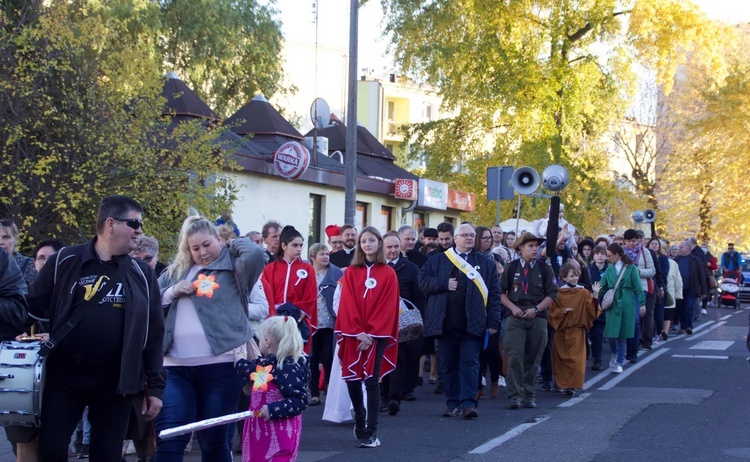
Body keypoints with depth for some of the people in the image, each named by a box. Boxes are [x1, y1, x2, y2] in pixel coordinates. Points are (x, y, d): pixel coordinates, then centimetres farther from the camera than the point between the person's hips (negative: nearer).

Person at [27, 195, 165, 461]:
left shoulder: (142, 274, 6)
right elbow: (32, 307, 5)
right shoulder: (66, 262, 1)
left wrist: (155, 386, 4)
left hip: (116, 381, 2)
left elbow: (154, 333, 7)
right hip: (64, 375, -1)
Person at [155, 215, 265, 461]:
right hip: (175, 367, 4)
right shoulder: (175, 272, 18)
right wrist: (171, 292, -1)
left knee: (214, 441, 7)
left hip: (221, 366, -3)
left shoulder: (234, 268, 4)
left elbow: (256, 254, -17)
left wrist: (235, 242, 3)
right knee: (169, 441, -4)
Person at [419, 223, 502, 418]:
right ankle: (452, 403, 14)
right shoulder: (438, 261, 12)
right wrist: (444, 284, -10)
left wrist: (494, 321, -2)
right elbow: (423, 281, 4)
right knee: (447, 365, 6)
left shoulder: (486, 264, 11)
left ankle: (468, 403, -7)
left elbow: (494, 294, 6)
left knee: (470, 363, -6)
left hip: (472, 324, -1)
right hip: (445, 322, 1)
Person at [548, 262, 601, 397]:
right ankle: (562, 383, 6)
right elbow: (552, 312, -1)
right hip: (561, 331, 0)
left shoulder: (584, 293, 0)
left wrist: (596, 295, -20)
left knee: (575, 359, -1)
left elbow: (592, 310, -8)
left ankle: (571, 385, 3)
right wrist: (563, 311, -18)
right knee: (561, 359, 2)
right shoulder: (557, 294, 0)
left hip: (577, 331, 0)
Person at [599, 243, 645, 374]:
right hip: (612, 303, 2)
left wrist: (642, 303, -9)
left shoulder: (631, 268, -3)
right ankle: (615, 353, 27)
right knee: (611, 333, -4)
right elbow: (602, 287, 8)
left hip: (627, 303, -2)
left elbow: (638, 286, -4)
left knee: (622, 334, 2)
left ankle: (619, 362, 13)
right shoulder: (609, 269, 7)